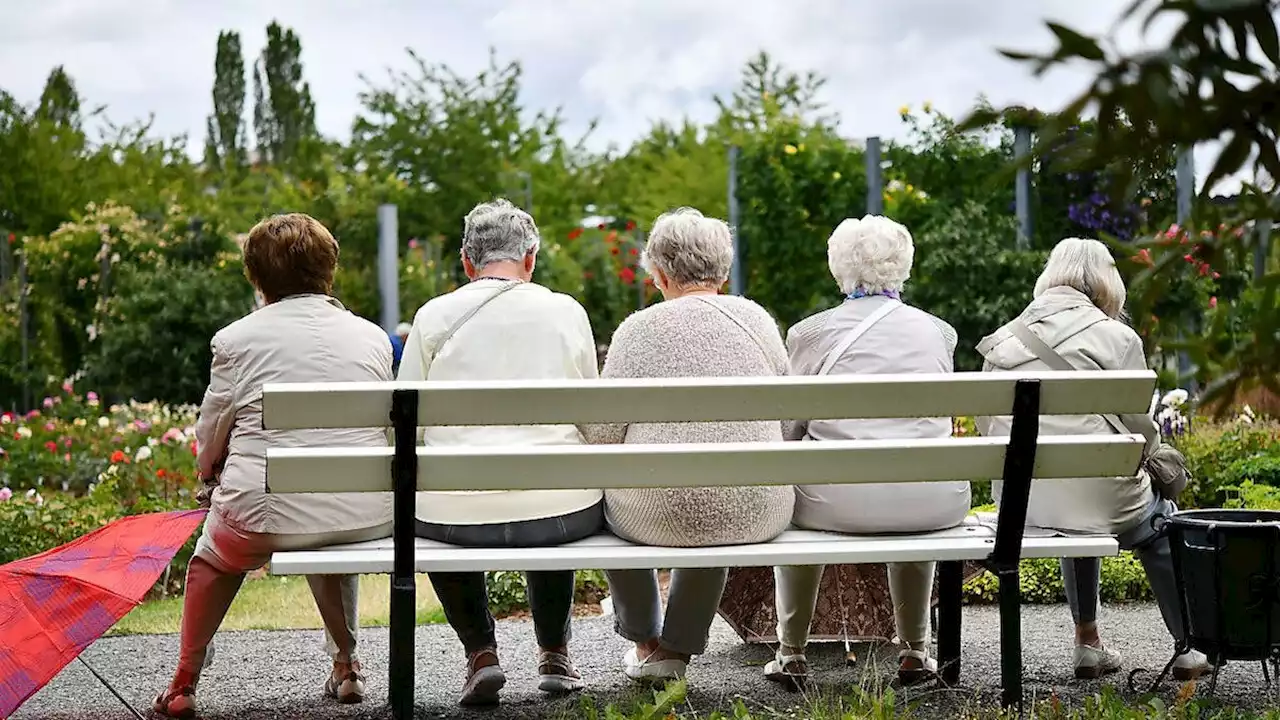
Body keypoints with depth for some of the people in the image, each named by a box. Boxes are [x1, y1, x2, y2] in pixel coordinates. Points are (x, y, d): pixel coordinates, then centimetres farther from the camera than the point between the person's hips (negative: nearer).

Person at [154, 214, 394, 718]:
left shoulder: (236, 339, -2)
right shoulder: (373, 337, 8)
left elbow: (209, 443, 5)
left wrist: (211, 475, 28)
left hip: (265, 516, -3)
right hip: (368, 517, 3)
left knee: (214, 557, 32)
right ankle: (346, 666, 40)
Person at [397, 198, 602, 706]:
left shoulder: (434, 316, 2)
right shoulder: (568, 312, 5)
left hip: (461, 513, -1)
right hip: (561, 511, 1)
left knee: (428, 517, 34)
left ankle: (481, 653, 20)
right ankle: (555, 656, 36)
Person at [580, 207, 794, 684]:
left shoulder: (640, 328, -5)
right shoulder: (758, 320, 6)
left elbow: (602, 433, -7)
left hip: (661, 513, -3)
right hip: (759, 515, 4)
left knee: (605, 501, 32)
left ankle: (647, 644, 44)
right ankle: (680, 648, 46)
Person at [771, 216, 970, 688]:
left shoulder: (810, 333, 3)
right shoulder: (938, 331, 12)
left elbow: (788, 429, 10)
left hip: (838, 503, -2)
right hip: (934, 504, 3)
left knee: (788, 496, 31)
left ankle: (791, 653, 31)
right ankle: (914, 649, 40)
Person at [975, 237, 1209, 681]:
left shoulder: (1002, 340, 10)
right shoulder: (1118, 338, -2)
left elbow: (985, 422, 12)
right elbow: (1140, 428, -1)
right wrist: (1152, 451, 20)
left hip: (1017, 502, 4)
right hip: (1095, 495, -4)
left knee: (1079, 518, 38)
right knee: (1160, 527, 28)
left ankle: (1087, 642, 38)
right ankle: (1190, 649, 31)